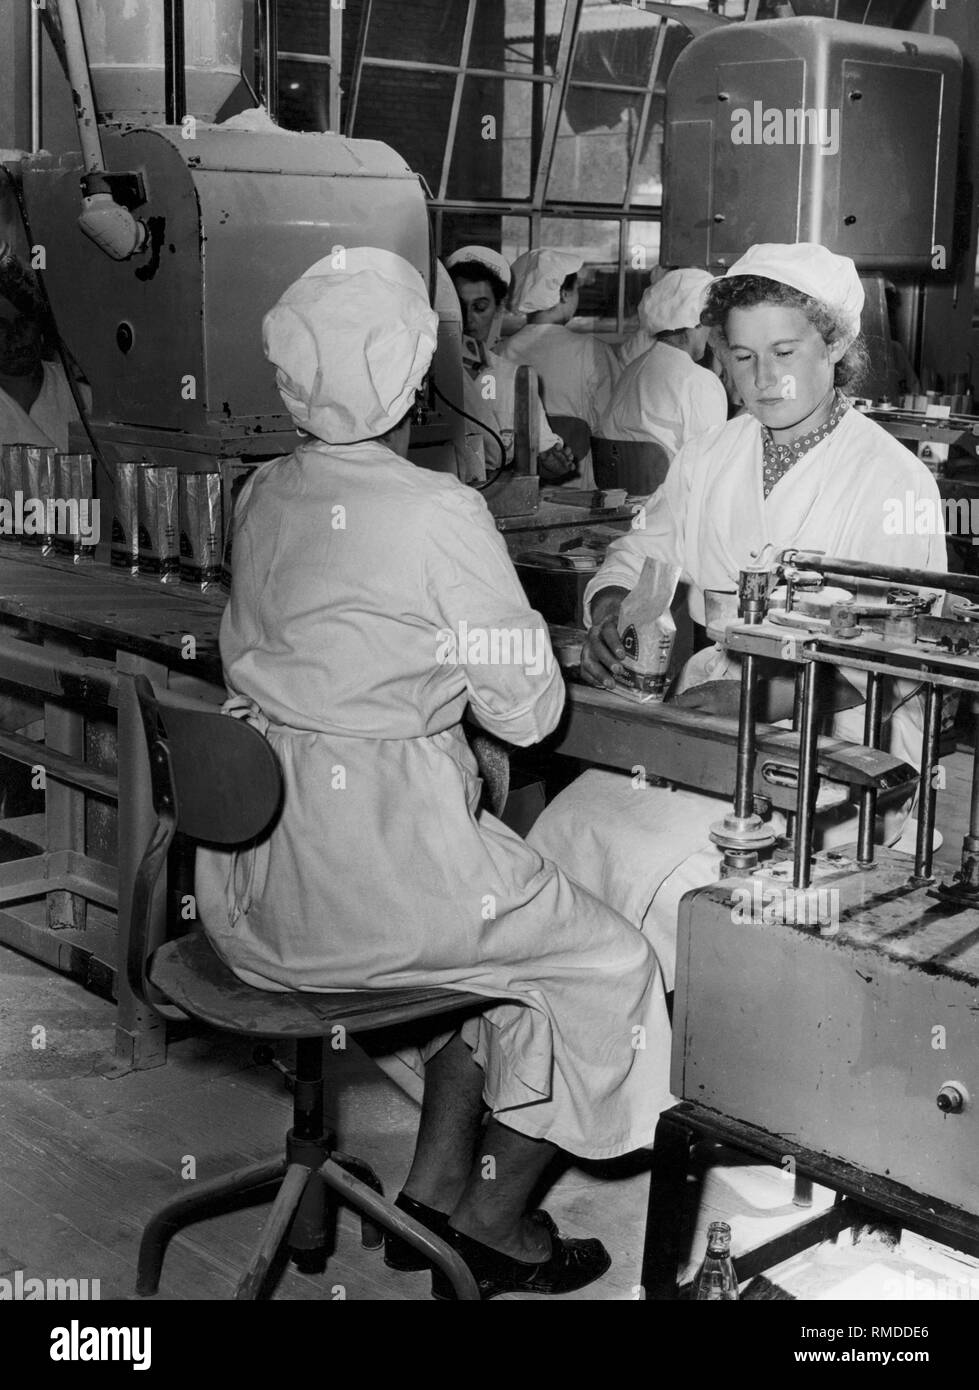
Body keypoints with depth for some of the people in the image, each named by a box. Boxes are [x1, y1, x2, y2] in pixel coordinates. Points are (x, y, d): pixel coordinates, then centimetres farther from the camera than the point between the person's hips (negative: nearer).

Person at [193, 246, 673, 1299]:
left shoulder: (264, 492, 5)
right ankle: (492, 1223, 23)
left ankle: (435, 1185, 29)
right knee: (603, 965, 12)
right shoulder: (441, 514, -17)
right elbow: (528, 712, -10)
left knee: (510, 931, 27)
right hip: (368, 860, -8)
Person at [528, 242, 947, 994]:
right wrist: (610, 613, -4)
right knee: (566, 831, -19)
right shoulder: (707, 459, 14)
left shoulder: (895, 483, -5)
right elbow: (643, 551, 21)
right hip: (708, 707, 5)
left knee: (669, 866, -28)